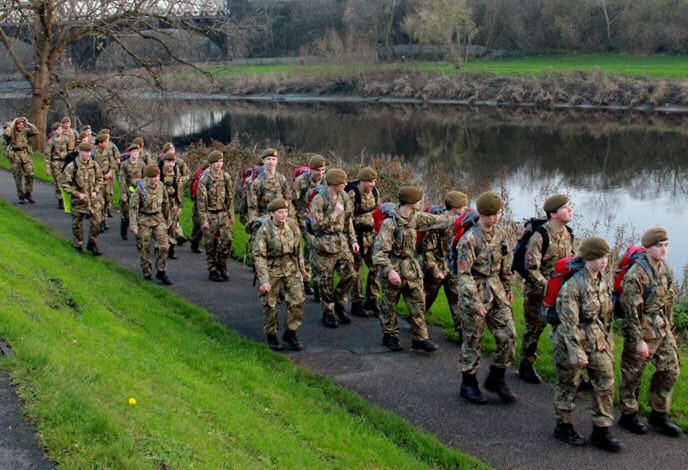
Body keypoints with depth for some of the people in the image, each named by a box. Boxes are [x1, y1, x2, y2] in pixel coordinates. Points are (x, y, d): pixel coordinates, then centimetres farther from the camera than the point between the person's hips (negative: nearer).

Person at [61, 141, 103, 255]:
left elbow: (99, 179, 13)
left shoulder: (94, 165, 1)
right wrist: (78, 194, -16)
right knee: (77, 224, 9)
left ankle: (92, 244, 19)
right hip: (78, 200, -3)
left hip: (93, 199, 3)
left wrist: (96, 191, -2)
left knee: (96, 222, 0)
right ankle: (78, 246, 27)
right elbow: (65, 184, -9)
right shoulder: (71, 167, -12)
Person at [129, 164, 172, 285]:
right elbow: (133, 208, -11)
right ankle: (147, 273, 20)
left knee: (163, 245, -7)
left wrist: (167, 218, 20)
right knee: (145, 248, 5)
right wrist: (133, 226, -16)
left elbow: (166, 203, 14)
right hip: (144, 220, -3)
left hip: (158, 218, 3)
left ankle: (161, 272, 4)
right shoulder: (140, 189, -13)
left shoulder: (160, 186, -1)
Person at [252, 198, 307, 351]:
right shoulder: (263, 231, -18)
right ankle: (271, 336, 22)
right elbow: (259, 256, -18)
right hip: (271, 270, -4)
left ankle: (290, 333, 14)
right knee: (270, 304, 5)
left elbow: (298, 247, 12)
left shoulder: (292, 227, -3)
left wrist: (301, 266, 20)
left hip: (291, 268, 4)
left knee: (297, 300, -1)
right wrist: (263, 280, -22)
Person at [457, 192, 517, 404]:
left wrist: (507, 289, 20)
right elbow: (464, 274, -18)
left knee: (508, 336, 4)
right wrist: (475, 302, -20)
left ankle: (496, 379, 20)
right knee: (472, 341, 4)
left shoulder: (499, 233, 5)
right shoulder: (469, 239, -16)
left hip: (496, 292, 7)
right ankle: (468, 384, 20)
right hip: (474, 293, -6)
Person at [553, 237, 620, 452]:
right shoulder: (573, 285, -19)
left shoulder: (603, 281, 5)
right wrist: (577, 351, -22)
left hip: (598, 340, 7)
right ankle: (563, 427, 24)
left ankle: (601, 431, 15)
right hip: (573, 340, -7)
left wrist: (607, 338, 17)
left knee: (606, 383, 5)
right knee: (569, 385, 8)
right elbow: (569, 321, -20)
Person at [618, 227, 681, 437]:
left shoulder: (666, 270, 5)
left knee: (670, 370, 11)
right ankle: (628, 415, 22)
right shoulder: (636, 275, -21)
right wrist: (638, 340, -19)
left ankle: (659, 415, 25)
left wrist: (670, 327, 18)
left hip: (663, 330, 8)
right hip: (642, 331, -8)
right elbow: (631, 311, -20)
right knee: (633, 375, 6)